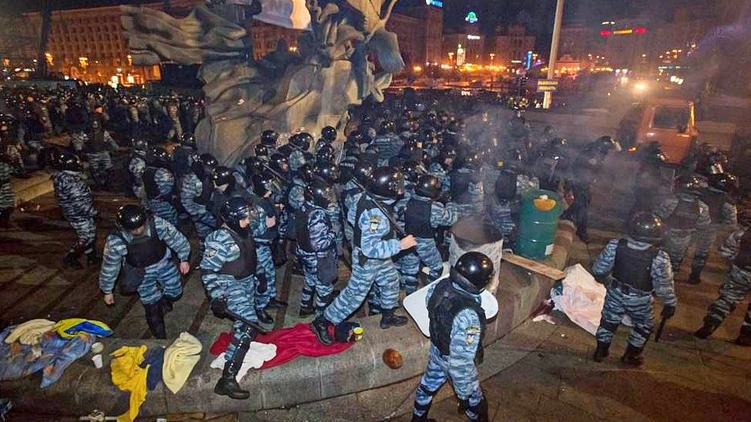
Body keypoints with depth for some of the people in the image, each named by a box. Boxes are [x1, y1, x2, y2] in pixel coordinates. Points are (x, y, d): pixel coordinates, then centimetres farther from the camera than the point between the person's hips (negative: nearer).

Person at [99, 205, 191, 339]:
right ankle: (160, 337, 28)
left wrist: (184, 259, -7)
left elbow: (176, 238, -15)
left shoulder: (156, 223, -32)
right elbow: (109, 267, -12)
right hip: (142, 273, -1)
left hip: (164, 263, 2)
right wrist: (107, 291, 0)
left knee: (175, 293, 16)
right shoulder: (115, 242, -29)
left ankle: (163, 299, 52)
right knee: (152, 307, 5)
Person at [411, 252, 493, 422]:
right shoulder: (468, 316, -42)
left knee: (429, 383, 31)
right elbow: (461, 360, -34)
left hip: (437, 350, 7)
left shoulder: (441, 285, -22)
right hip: (455, 361, -7)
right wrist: (465, 393, -20)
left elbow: (429, 300, 3)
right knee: (473, 399, 23)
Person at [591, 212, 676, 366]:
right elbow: (664, 286, -17)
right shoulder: (659, 258, -29)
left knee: (609, 321, 23)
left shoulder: (615, 246, -23)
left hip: (616, 293, 2)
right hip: (639, 301, -2)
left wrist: (606, 281, 11)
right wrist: (670, 304, 1)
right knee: (644, 327, 27)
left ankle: (600, 351, 38)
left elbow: (598, 270, -12)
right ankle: (630, 356, 40)